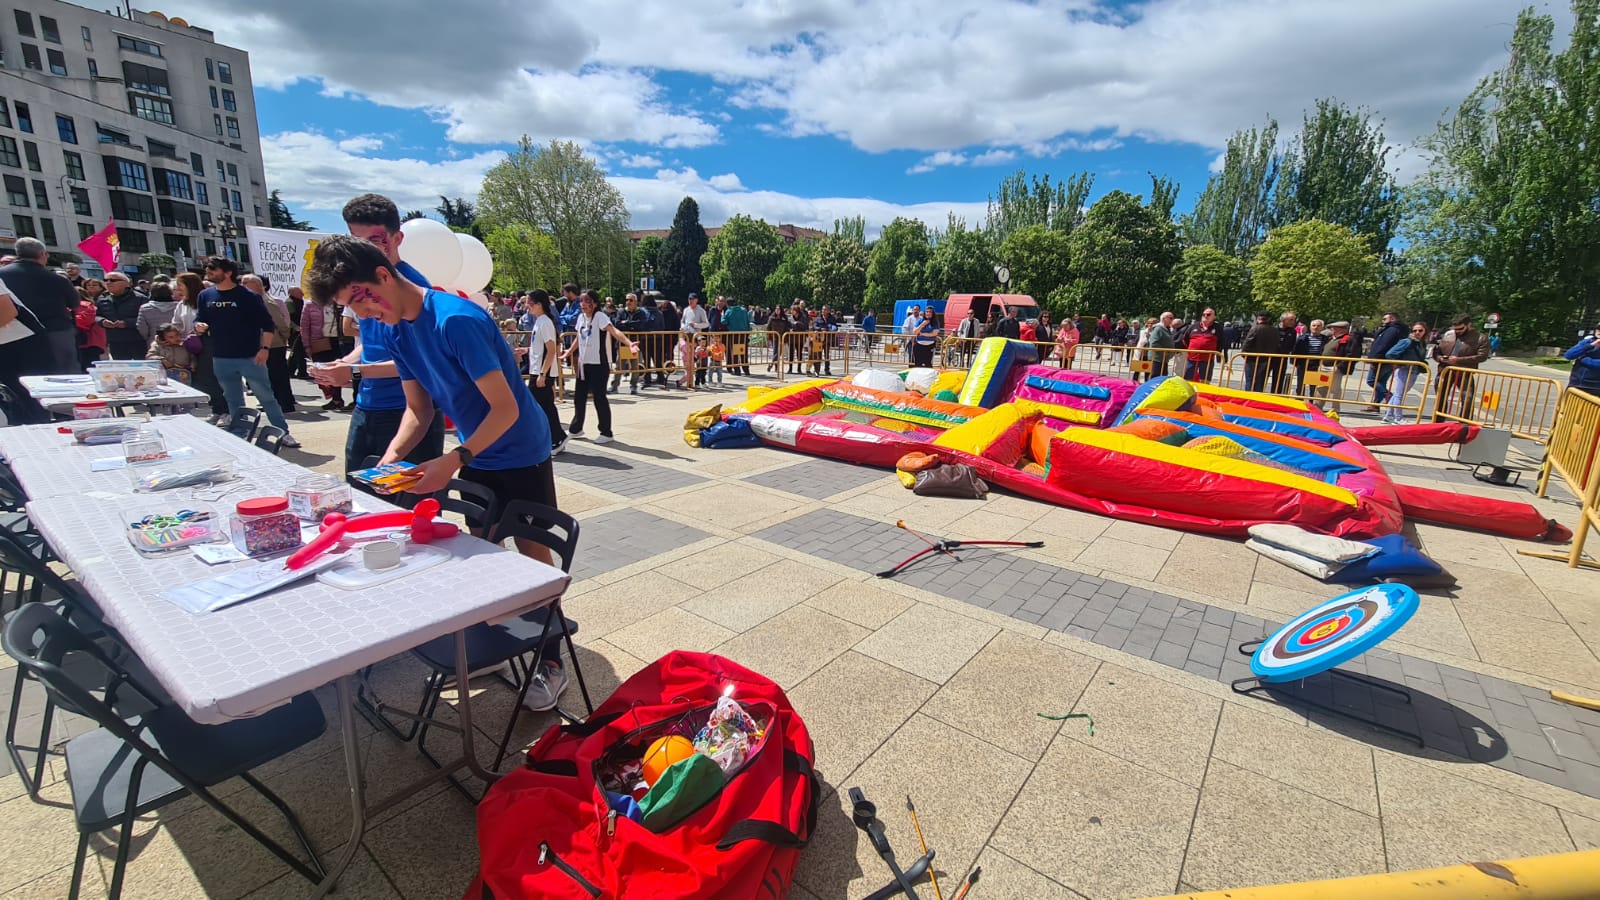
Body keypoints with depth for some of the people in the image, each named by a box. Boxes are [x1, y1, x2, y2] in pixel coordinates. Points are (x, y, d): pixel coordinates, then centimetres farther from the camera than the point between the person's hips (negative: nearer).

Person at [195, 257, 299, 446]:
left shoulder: (248, 296, -6)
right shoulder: (205, 295, 8)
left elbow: (268, 324, -7)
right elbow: (199, 320, 15)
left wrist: (265, 348, -16)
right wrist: (199, 326, -9)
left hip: (250, 357, -5)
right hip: (221, 359, 5)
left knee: (266, 396, -2)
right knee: (233, 401, 13)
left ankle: (284, 433, 4)